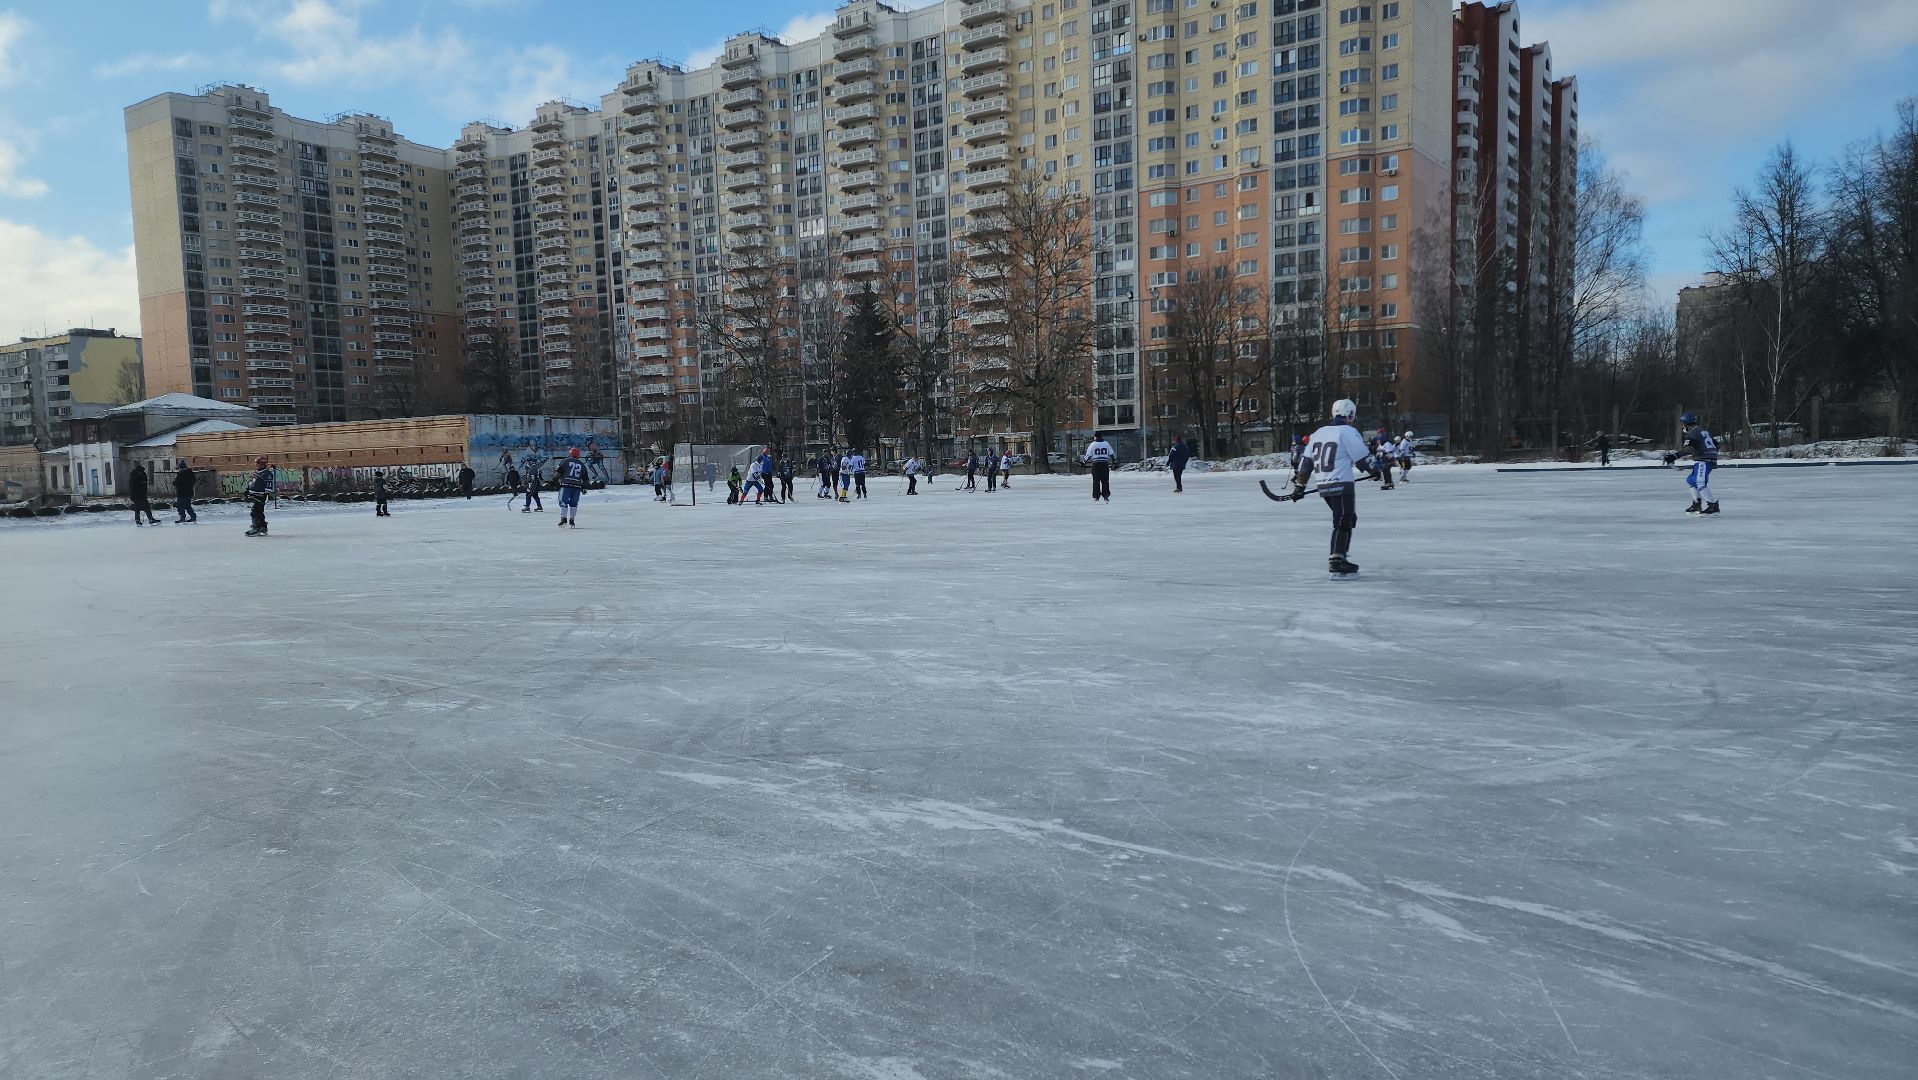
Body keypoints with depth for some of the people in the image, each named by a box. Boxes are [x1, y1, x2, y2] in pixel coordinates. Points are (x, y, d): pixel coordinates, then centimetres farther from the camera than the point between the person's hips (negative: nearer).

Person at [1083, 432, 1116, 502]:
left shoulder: (1093, 444, -2)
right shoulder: (1106, 444, 5)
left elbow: (1088, 455, -2)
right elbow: (1111, 454, 9)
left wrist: (1085, 461, 14)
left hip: (1095, 464, -1)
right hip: (1105, 464, 1)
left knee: (1096, 481, 5)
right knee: (1105, 481, 7)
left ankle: (1096, 496, 5)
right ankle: (1106, 496, 4)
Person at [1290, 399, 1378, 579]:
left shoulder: (1319, 432, 14)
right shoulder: (1348, 432, -8)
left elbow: (1306, 461, 14)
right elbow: (1363, 458, -8)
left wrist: (1299, 485, 17)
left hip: (1324, 486, 8)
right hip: (1342, 485, -8)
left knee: (1348, 519, 18)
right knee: (1343, 523, -5)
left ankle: (1340, 557, 18)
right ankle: (1337, 562, -11)